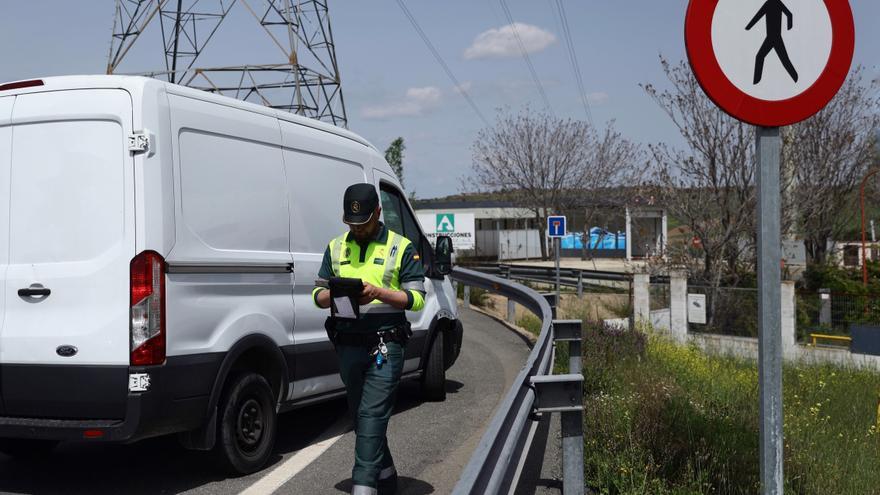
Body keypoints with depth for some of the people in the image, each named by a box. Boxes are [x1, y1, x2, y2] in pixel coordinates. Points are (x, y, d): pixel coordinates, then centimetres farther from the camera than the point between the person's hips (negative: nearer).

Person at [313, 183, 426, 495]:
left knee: (371, 418, -12)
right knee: (361, 417, 12)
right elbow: (319, 294, 15)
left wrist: (379, 292, -18)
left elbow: (416, 299, -2)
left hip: (386, 345, -5)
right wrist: (334, 295, -10)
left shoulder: (402, 248, 2)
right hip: (348, 344, 5)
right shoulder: (336, 247, 14)